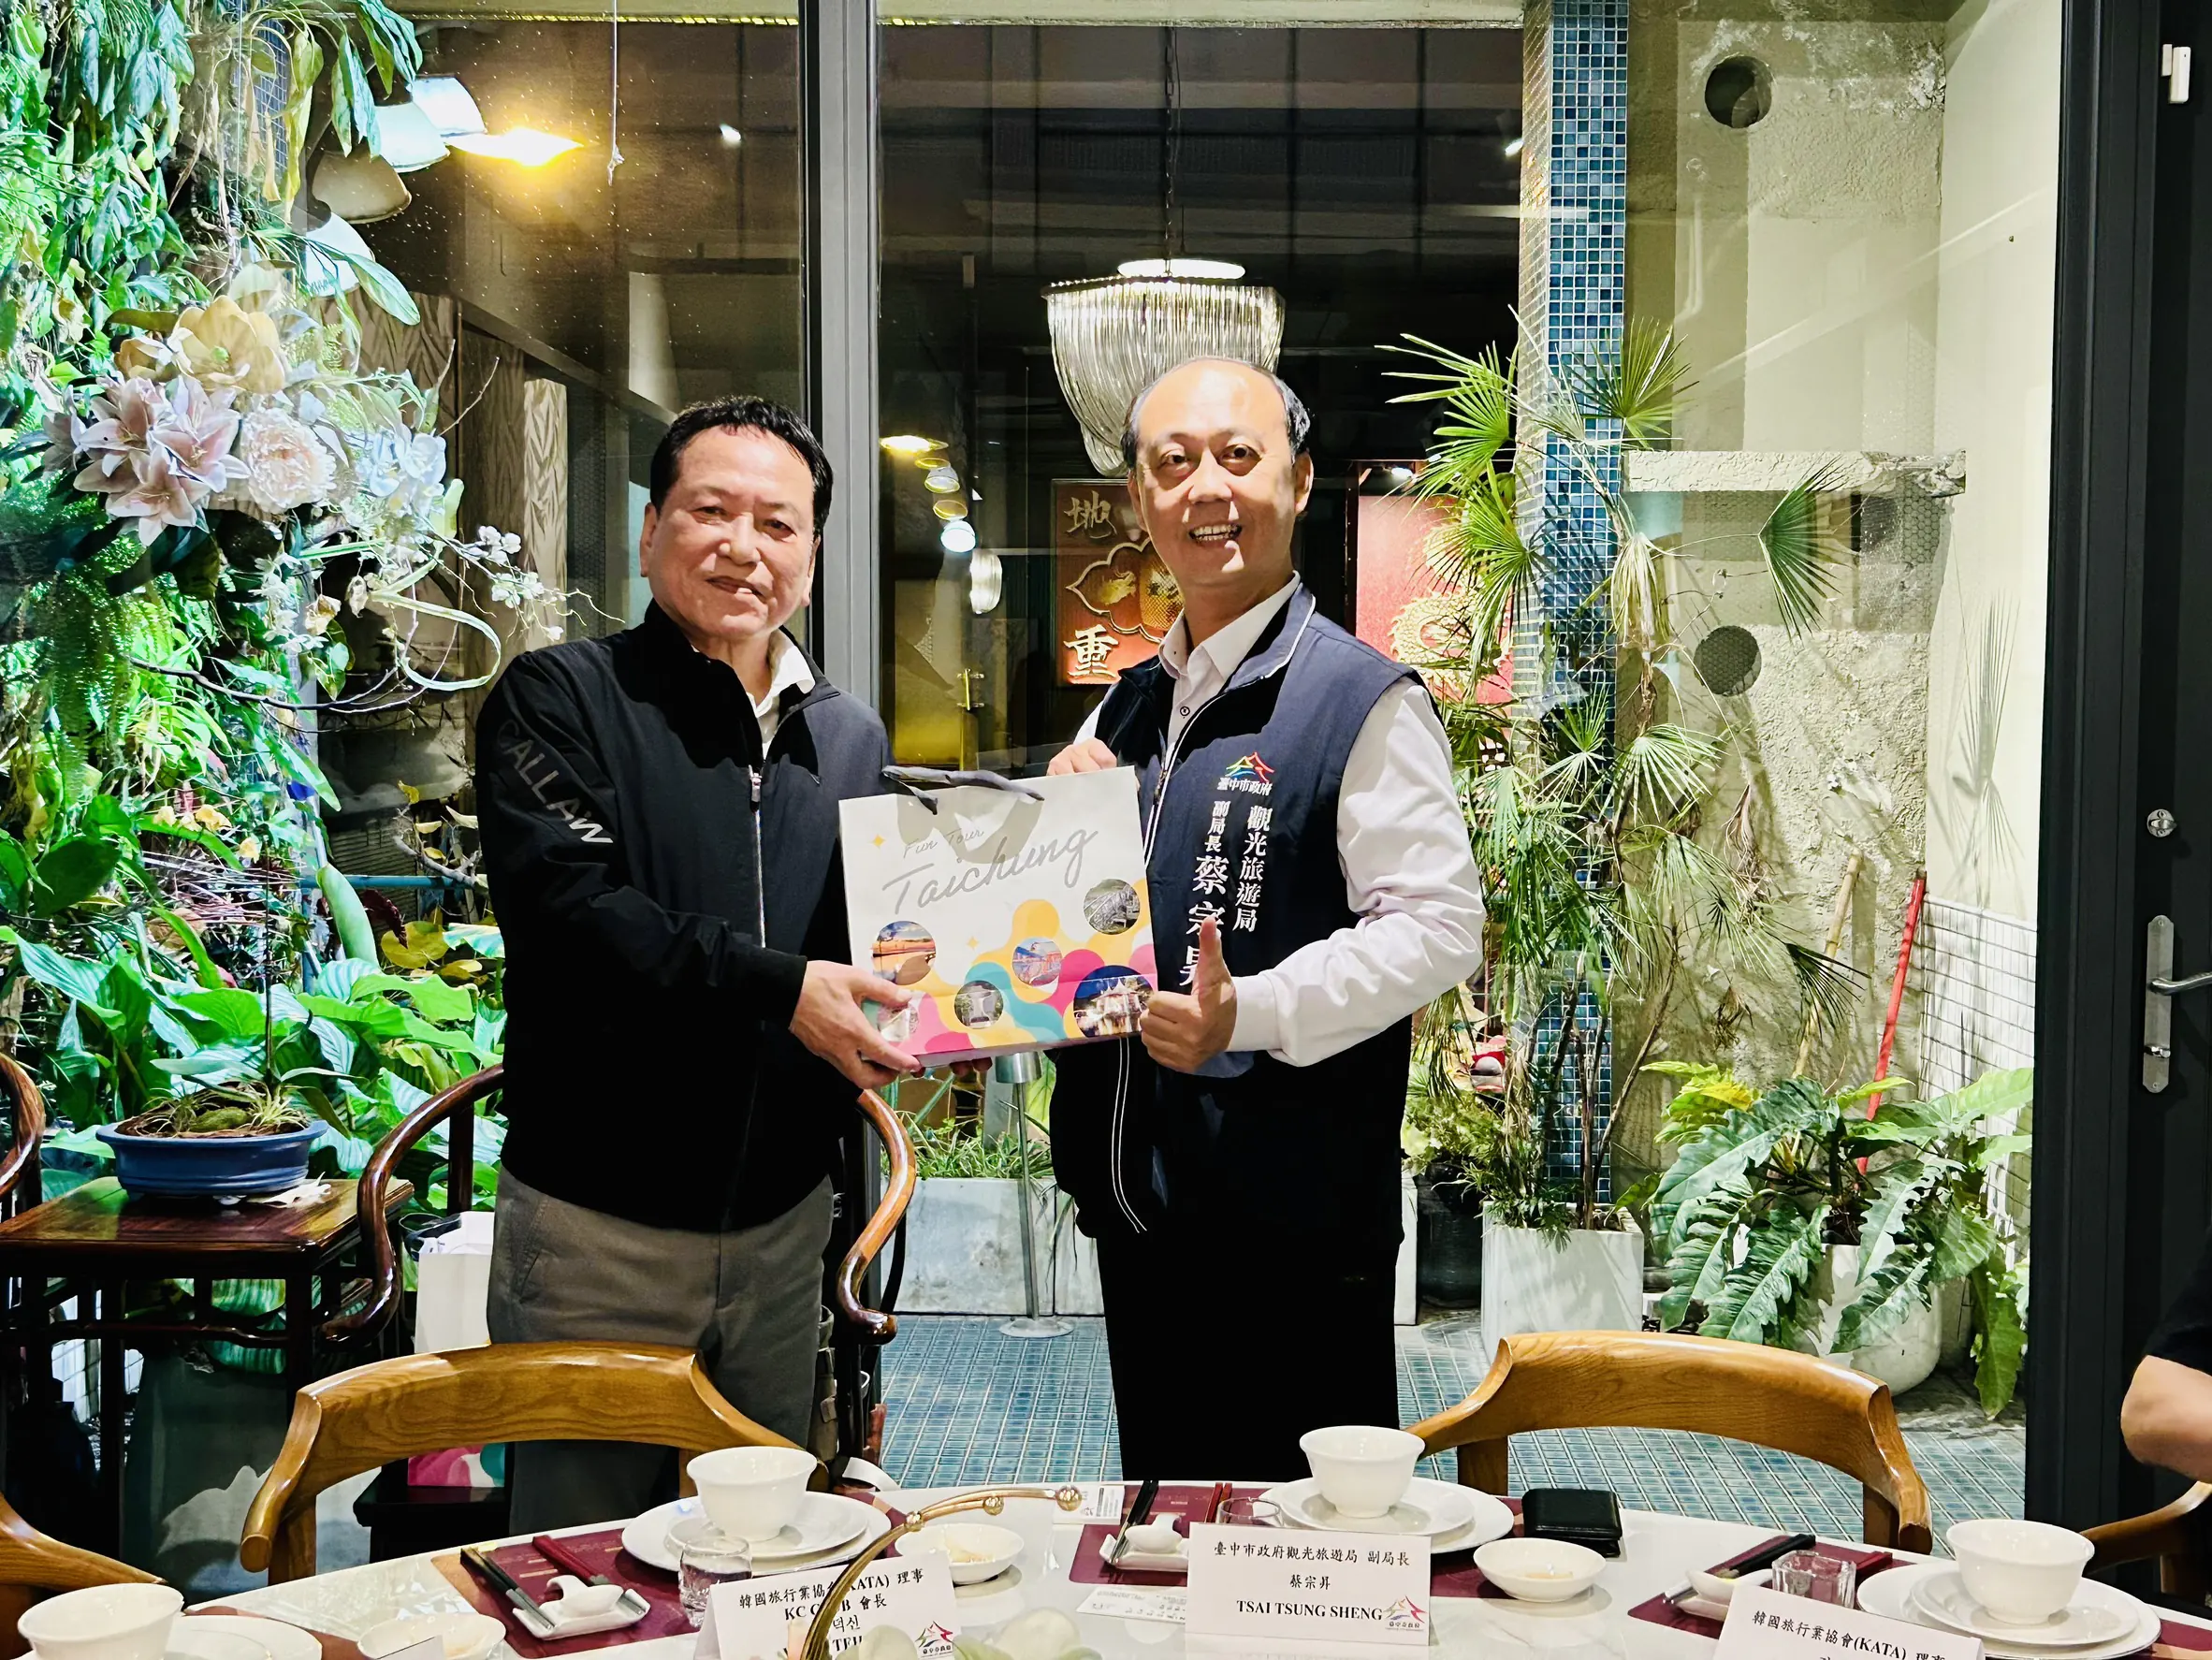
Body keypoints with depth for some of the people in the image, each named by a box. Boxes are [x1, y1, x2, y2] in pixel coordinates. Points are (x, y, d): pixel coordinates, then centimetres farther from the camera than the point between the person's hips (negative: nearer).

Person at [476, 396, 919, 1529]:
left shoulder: (851, 739, 11)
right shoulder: (557, 700, -6)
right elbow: (563, 908, -21)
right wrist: (777, 989, -25)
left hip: (782, 1219, 5)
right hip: (598, 1222, -5)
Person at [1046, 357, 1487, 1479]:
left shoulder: (1365, 701, -10)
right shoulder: (1127, 708, 13)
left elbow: (1439, 926, -18)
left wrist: (1253, 1013, -29)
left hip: (1293, 1226, -7)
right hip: (1137, 1205, 7)